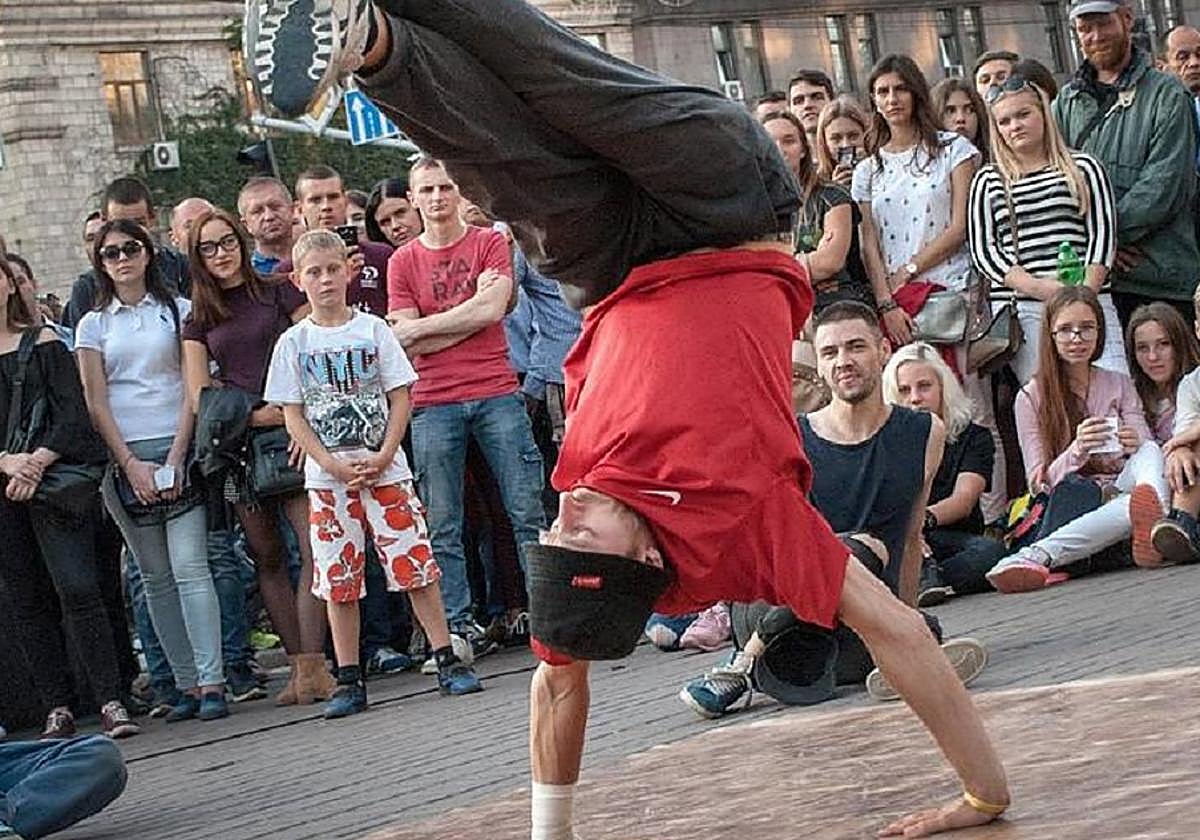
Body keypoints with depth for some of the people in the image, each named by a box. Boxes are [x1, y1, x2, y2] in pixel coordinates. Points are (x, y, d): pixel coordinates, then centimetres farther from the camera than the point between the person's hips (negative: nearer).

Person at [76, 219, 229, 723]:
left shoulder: (178, 312, 7)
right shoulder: (94, 325, 11)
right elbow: (96, 403, 5)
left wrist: (175, 458, -9)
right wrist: (131, 464, -6)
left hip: (178, 449, -2)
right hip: (123, 458, 2)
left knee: (190, 568, -11)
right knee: (155, 578, 3)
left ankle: (211, 682, -13)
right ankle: (187, 684, 5)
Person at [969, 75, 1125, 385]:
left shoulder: (1083, 168, 13)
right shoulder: (988, 181, 13)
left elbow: (1103, 234, 8)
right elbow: (982, 249, 6)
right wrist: (1036, 287, -8)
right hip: (1018, 309, 0)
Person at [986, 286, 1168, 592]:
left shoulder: (1120, 386, 15)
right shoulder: (1031, 398, 6)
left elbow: (1148, 451, 6)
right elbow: (1039, 483, 0)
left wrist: (1135, 445, -20)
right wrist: (1076, 452, -21)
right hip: (1069, 504, -3)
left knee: (1150, 452, -33)